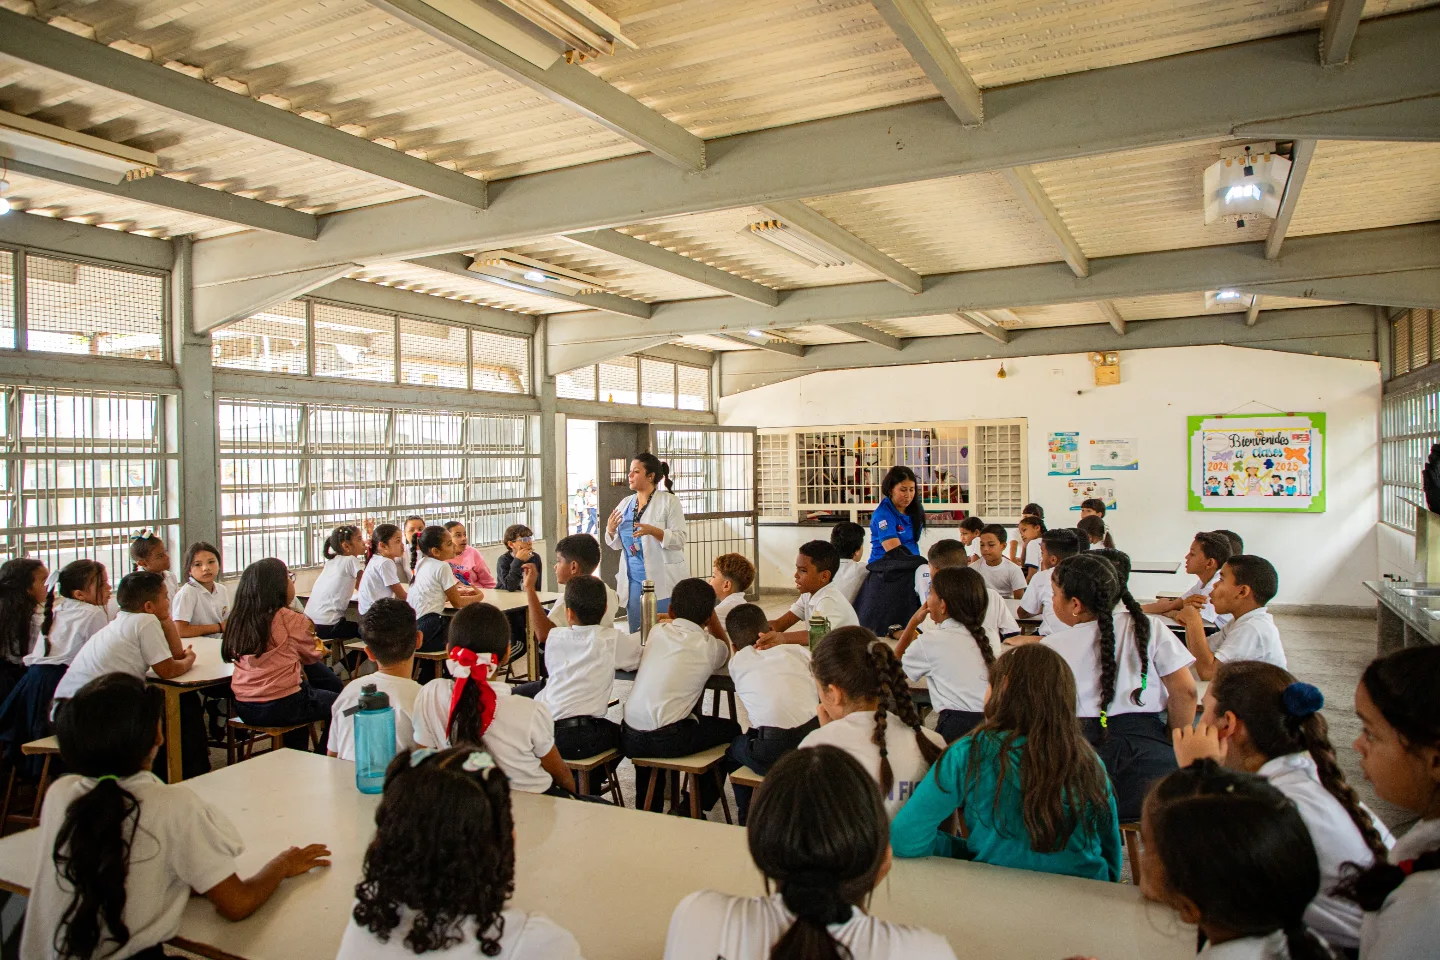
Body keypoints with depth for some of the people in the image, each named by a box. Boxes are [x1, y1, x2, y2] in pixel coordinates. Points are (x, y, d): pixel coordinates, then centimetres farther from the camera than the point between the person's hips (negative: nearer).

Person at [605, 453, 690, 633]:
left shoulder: (669, 501, -5)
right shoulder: (625, 503, 11)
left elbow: (679, 540, -13)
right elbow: (617, 545, 16)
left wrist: (652, 531, -27)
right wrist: (610, 530, -5)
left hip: (662, 581, -5)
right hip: (633, 581, 5)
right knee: (636, 636, 10)